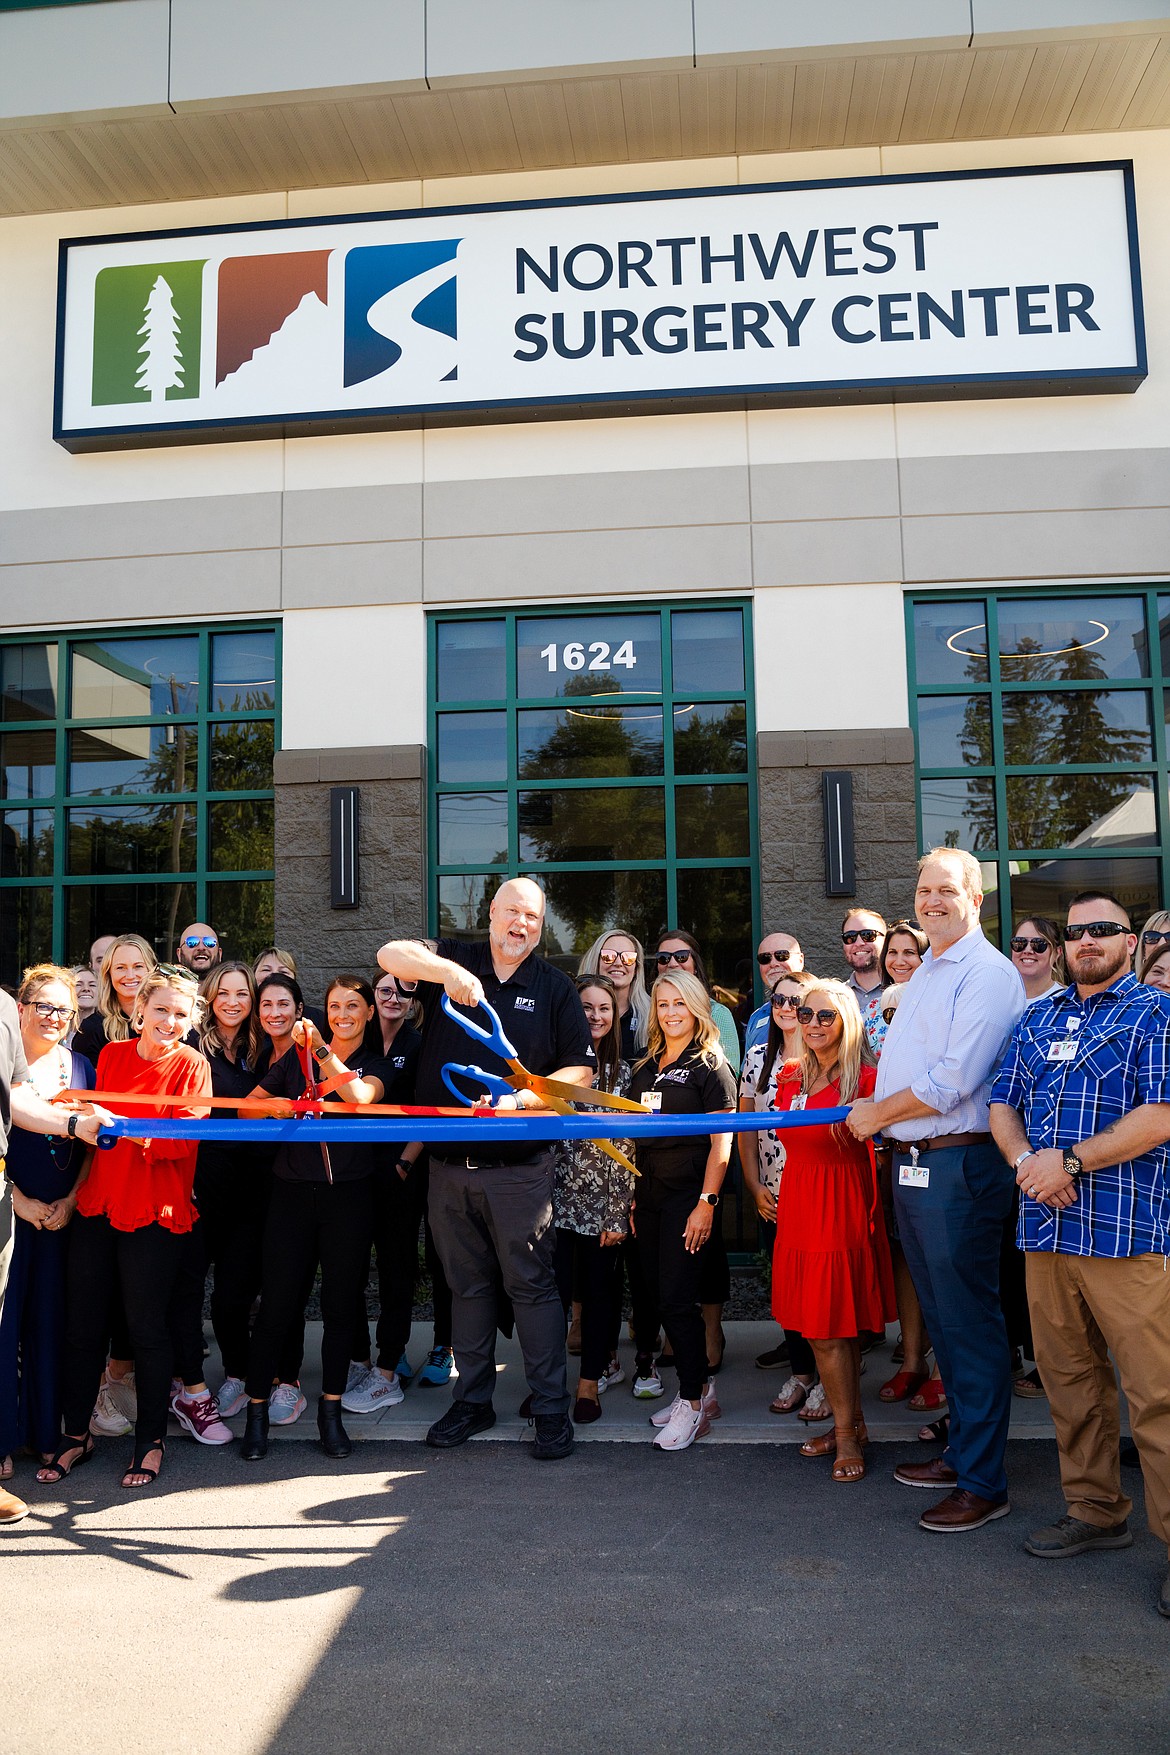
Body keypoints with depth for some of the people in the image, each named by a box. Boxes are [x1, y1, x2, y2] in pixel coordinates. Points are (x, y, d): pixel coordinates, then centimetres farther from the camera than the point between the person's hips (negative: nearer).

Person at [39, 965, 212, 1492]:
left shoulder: (191, 1064, -6)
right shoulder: (111, 1054, 8)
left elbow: (186, 1138, -14)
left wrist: (140, 1134, -28)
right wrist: (83, 1120, -1)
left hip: (155, 1211, -4)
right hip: (98, 1204, 5)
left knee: (148, 1327, 3)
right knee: (82, 1324, 10)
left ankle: (150, 1439, 19)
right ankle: (76, 1434, 27)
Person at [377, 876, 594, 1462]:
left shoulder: (555, 988, 2)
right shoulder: (453, 960, 4)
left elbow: (580, 1070, 0)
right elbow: (391, 953, -11)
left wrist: (522, 1099, -15)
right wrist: (447, 970, -27)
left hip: (519, 1167, -2)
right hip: (449, 1164, 2)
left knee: (532, 1285, 2)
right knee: (467, 1285, 14)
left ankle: (552, 1409, 14)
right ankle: (473, 1400, 29)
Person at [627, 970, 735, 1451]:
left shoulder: (710, 1065, -5)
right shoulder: (646, 1065, 14)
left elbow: (721, 1142, -10)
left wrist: (706, 1203, -16)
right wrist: (632, 1196, 12)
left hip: (687, 1194, -7)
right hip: (649, 1194, 7)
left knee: (677, 1299, -7)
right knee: (661, 1296, 9)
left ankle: (693, 1403, 6)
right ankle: (700, 1388, 23)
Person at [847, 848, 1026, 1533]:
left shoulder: (989, 975, -13)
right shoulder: (924, 976, 17)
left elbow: (954, 1080, -21)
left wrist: (879, 1113, -9)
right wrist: (869, 1109, 7)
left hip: (959, 1168, -9)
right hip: (913, 1165, 9)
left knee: (971, 1325, 0)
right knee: (942, 1320, 18)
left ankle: (984, 1484, 11)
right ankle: (962, 1450, 32)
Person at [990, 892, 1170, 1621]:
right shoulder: (1037, 1019, 17)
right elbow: (1002, 1104, 14)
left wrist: (1070, 1162, -14)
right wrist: (1025, 1161, -6)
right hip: (1045, 1230, 6)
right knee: (1070, 1381, 14)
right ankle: (1096, 1512, 29)